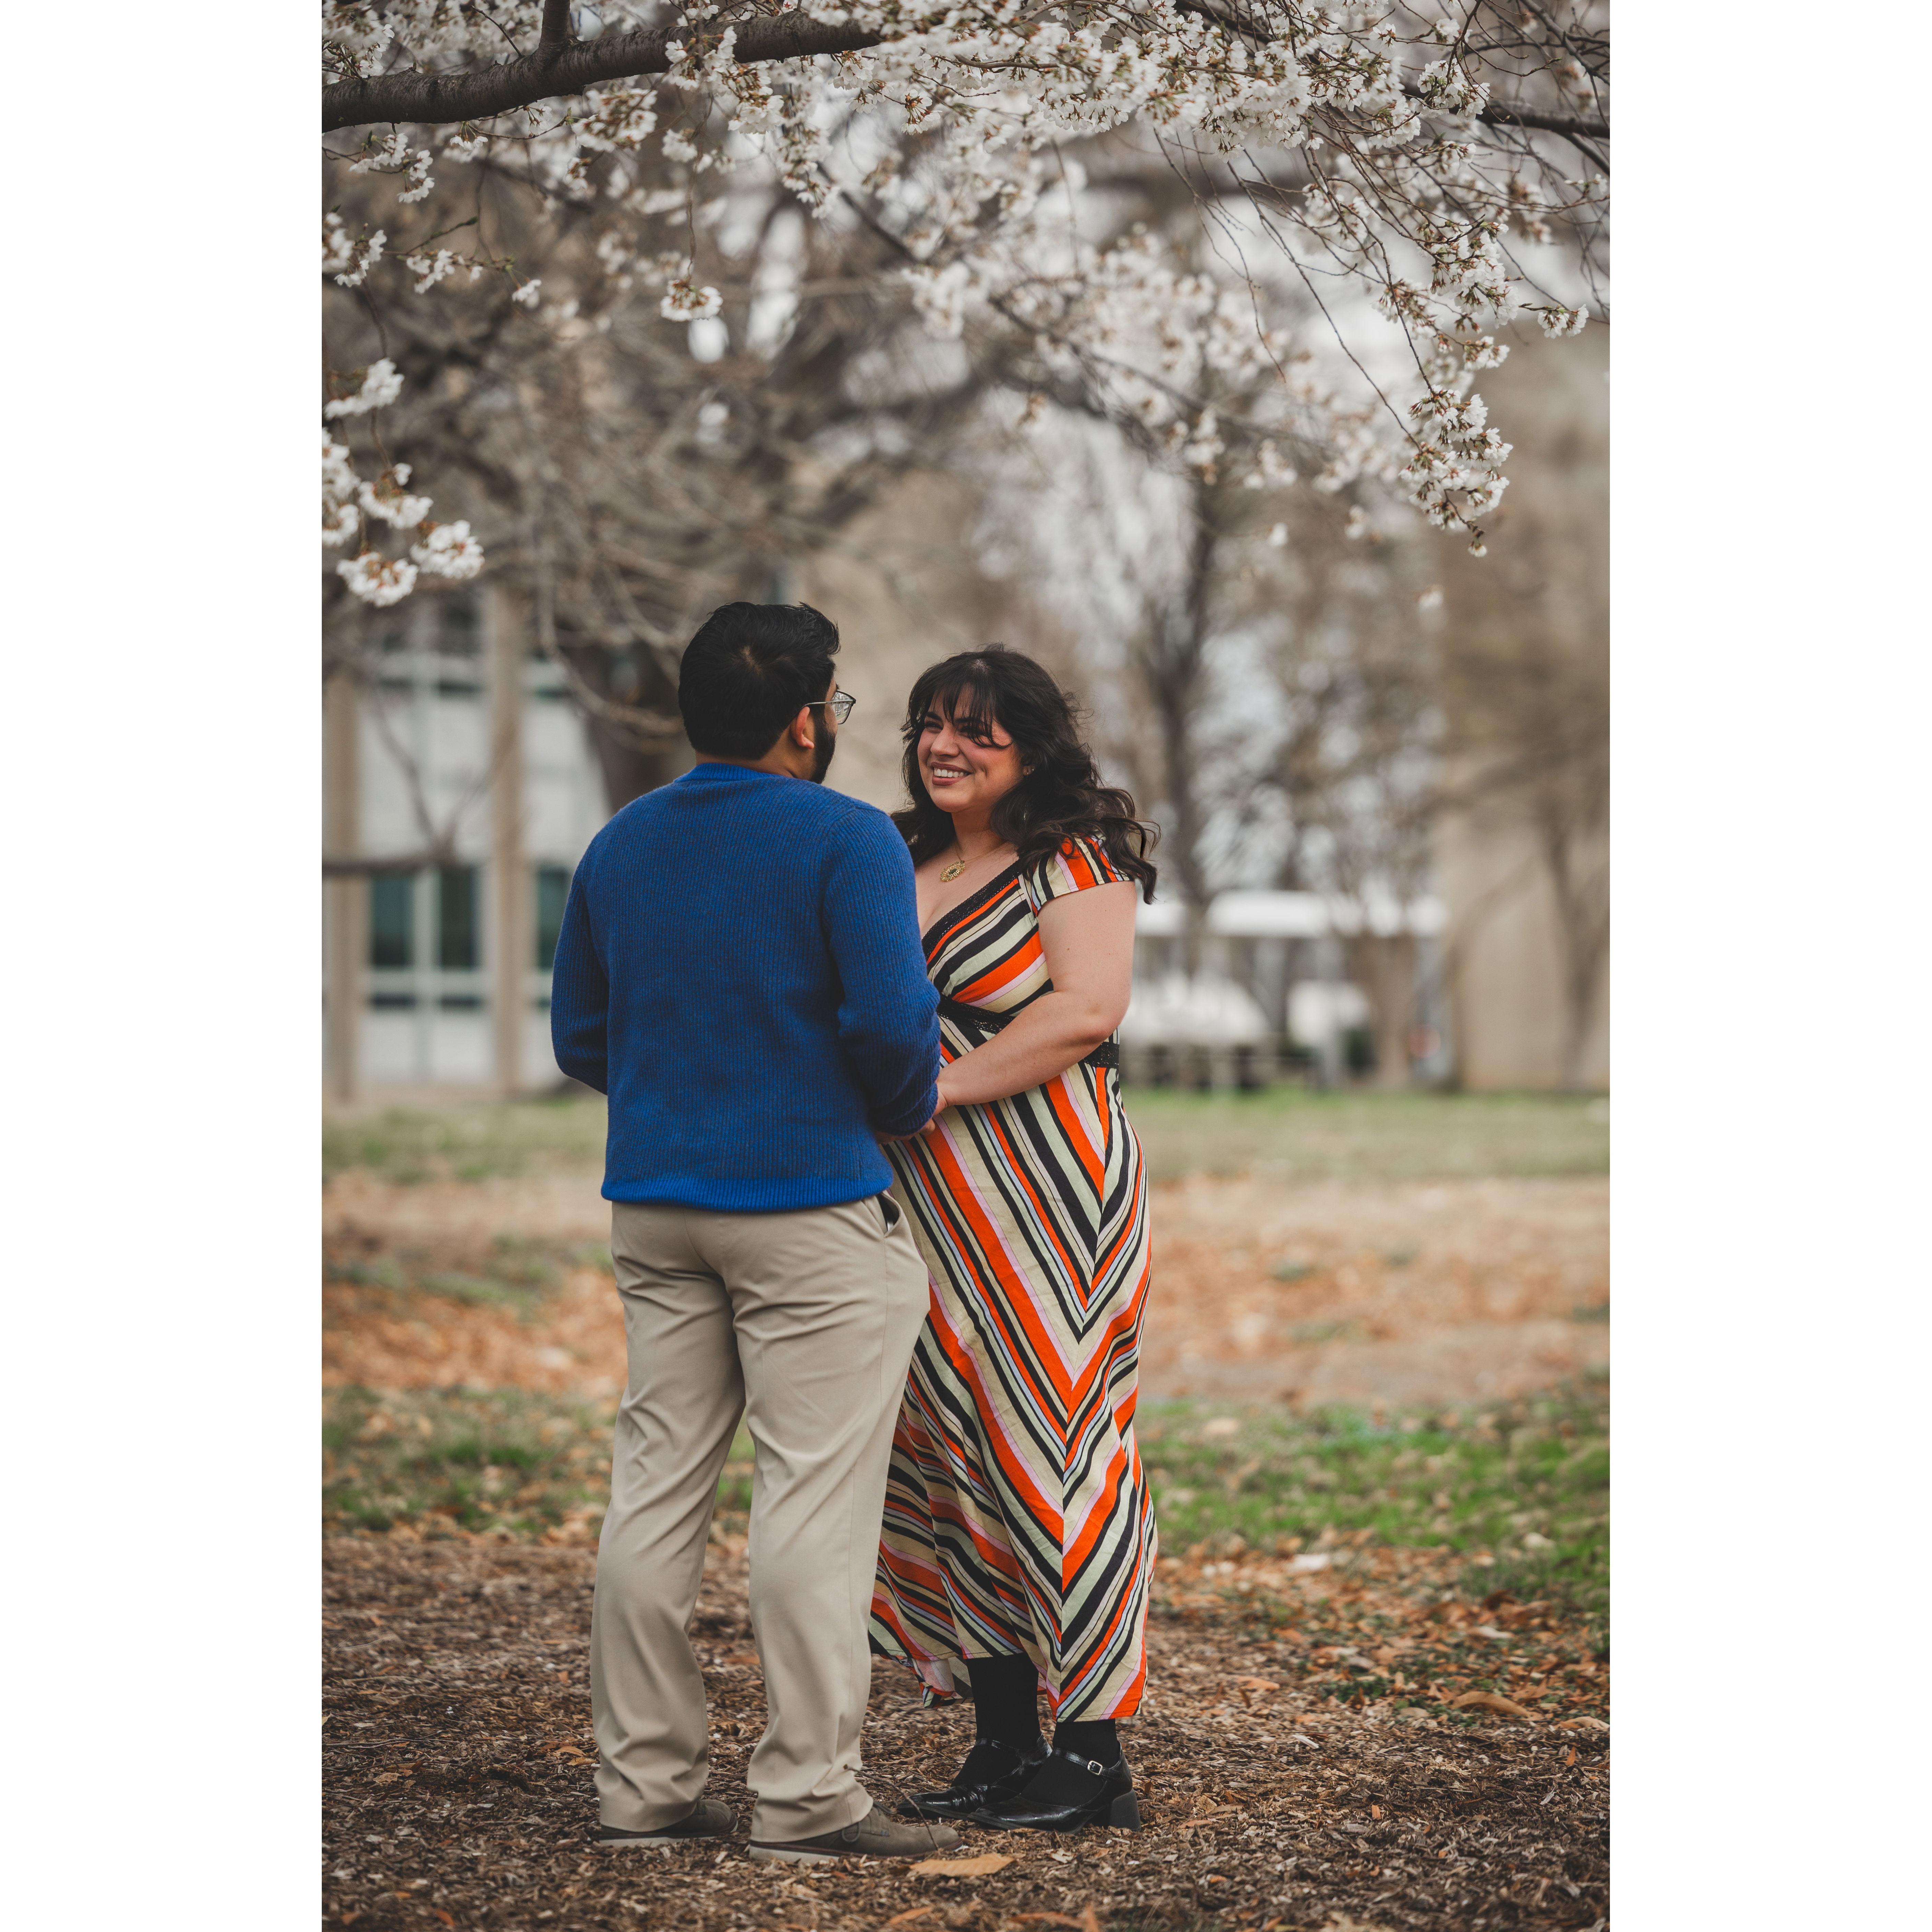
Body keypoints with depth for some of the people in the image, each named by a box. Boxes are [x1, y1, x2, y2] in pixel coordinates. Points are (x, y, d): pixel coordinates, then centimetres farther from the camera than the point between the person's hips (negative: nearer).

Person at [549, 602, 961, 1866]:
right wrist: (910, 1109, 1)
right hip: (809, 1205, -7)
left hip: (654, 1205, 7)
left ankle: (645, 1782, 14)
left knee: (656, 1485, 10)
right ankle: (808, 1795, 0)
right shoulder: (847, 839, -10)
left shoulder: (620, 846, 11)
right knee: (816, 1495, -2)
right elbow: (891, 1015, -18)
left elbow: (580, 1036, 14)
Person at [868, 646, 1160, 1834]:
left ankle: (1094, 1755, 0)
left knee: (1051, 1453, -7)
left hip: (1049, 1197, -7)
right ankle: (1003, 1746, 14)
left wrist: (935, 1087, -17)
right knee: (955, 1456, 6)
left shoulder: (1076, 858, -3)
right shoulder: (907, 866, 18)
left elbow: (1087, 1009, -15)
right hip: (933, 1204, 7)